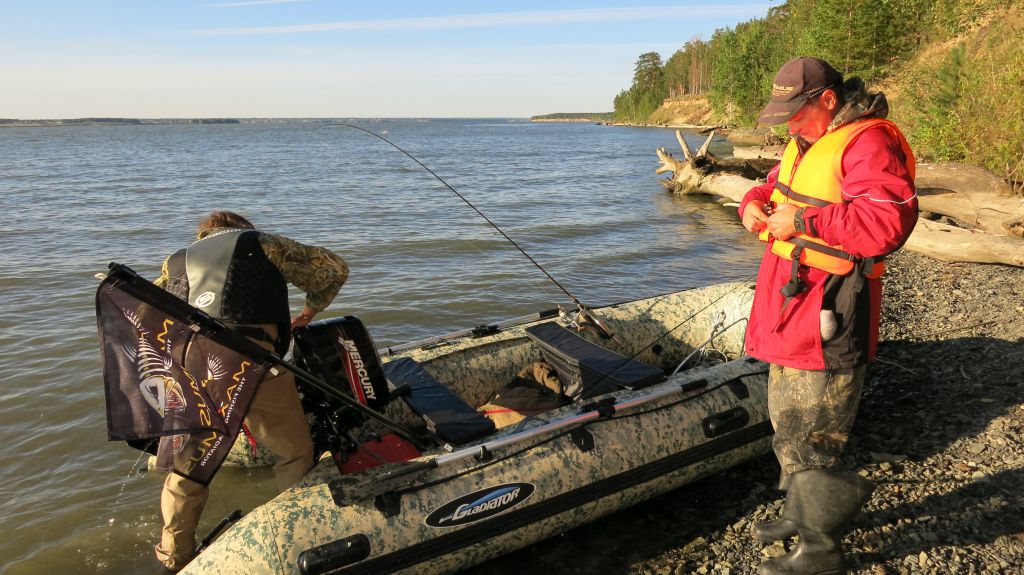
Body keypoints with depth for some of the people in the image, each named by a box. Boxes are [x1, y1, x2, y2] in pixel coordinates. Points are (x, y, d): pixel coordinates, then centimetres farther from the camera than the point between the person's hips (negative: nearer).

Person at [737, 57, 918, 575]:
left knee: (809, 438, -2)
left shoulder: (867, 143, -17)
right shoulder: (806, 142, 15)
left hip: (826, 316, -10)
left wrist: (803, 220, -25)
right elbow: (774, 186, 26)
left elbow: (889, 221, -29)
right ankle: (801, 514, 39)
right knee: (788, 423, 21)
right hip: (789, 307, 10)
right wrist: (755, 202, 3)